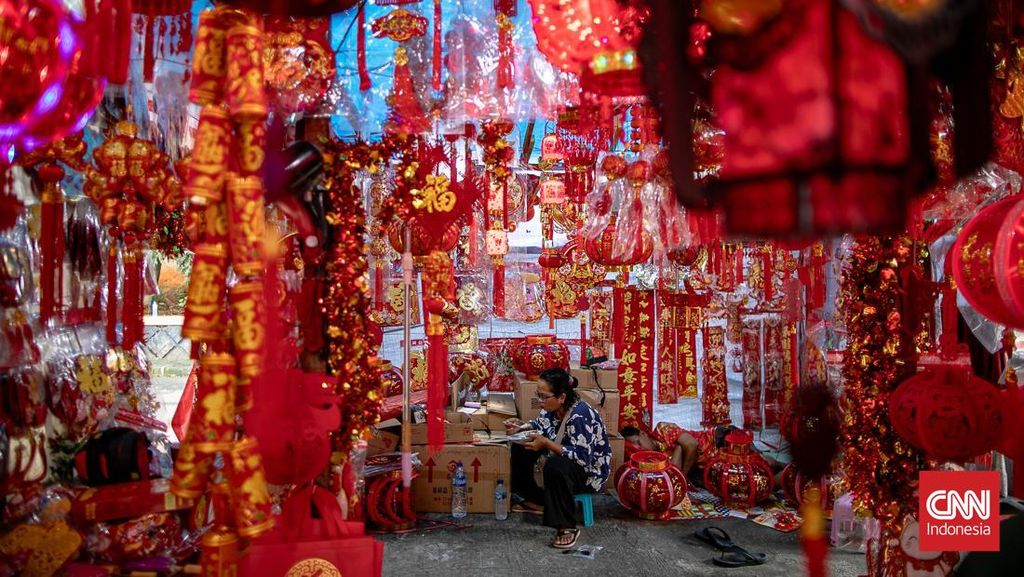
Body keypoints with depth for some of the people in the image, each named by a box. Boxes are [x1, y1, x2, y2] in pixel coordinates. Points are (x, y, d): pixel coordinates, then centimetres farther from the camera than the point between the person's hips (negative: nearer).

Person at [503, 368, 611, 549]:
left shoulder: (580, 415, -31)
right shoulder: (553, 407, -7)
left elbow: (583, 458, -35)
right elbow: (539, 424, 13)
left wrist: (546, 444, -37)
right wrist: (521, 427, -8)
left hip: (590, 471, -9)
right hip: (565, 461, 9)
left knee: (555, 466, -38)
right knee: (519, 449, 3)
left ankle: (568, 527, -25)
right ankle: (535, 498, 17)